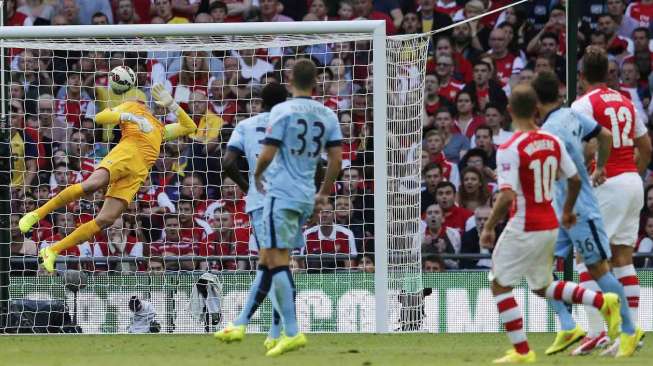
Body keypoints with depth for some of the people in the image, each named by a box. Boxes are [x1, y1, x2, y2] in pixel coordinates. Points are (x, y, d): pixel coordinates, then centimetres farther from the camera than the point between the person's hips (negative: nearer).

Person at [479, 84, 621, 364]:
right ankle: (602, 301, 8)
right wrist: (568, 210, 27)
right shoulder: (553, 142, 3)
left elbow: (507, 196, -24)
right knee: (541, 286, 24)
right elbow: (575, 180, 10)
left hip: (524, 228, -7)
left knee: (500, 284, 8)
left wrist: (488, 228, -13)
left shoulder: (510, 149, -18)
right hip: (550, 224, 7)